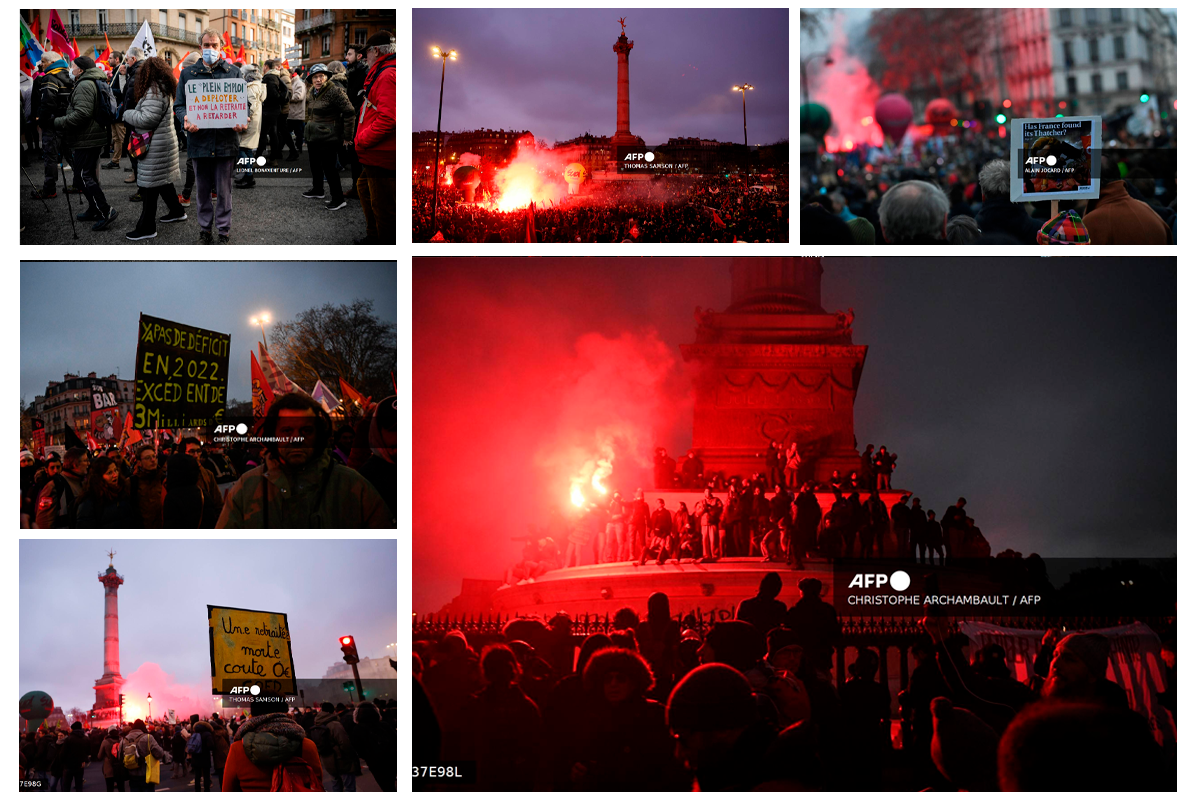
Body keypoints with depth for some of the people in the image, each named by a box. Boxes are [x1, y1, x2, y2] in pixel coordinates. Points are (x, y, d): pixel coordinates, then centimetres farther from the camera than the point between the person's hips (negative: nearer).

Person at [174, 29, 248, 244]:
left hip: (226, 140, -1)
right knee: (202, 189, 10)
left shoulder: (233, 72, 7)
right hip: (199, 139, 1)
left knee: (224, 190, 4)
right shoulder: (188, 73, 8)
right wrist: (185, 120, -15)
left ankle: (223, 230, 14)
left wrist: (241, 121, -13)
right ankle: (205, 228, 22)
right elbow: (179, 104, 7)